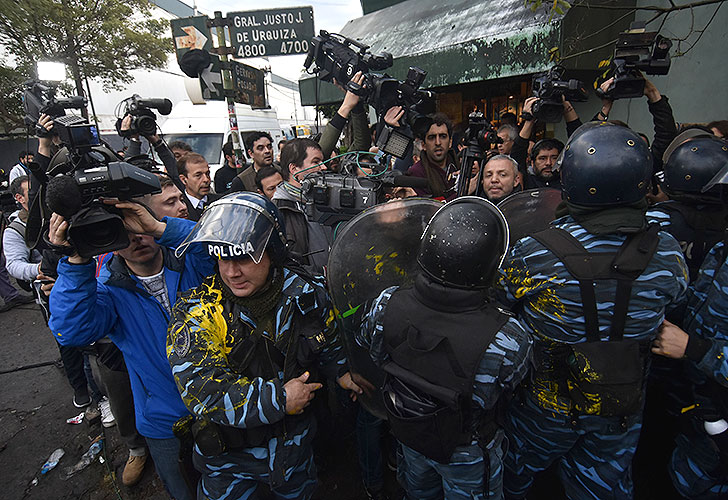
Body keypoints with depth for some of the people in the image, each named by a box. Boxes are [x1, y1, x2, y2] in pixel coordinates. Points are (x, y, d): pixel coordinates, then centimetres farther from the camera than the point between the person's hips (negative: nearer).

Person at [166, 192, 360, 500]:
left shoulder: (305, 295, -14)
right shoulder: (196, 312, -24)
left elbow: (328, 344, 6)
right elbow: (201, 390, -31)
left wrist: (342, 372, -10)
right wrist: (280, 399, -27)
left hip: (293, 441, 3)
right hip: (228, 455, -2)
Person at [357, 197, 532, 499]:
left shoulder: (386, 305, -32)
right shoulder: (507, 340, -40)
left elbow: (364, 341, -9)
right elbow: (511, 383, -16)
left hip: (407, 434, 3)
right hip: (467, 454, -2)